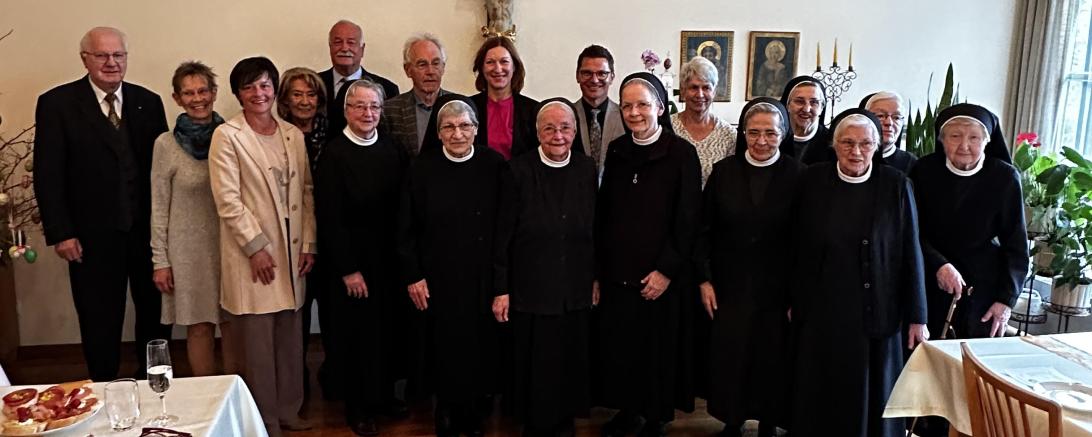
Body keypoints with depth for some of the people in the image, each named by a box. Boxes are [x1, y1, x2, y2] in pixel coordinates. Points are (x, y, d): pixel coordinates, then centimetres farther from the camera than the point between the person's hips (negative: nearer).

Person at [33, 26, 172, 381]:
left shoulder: (148, 102, 5)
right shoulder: (57, 103, -3)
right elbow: (47, 175, -5)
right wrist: (60, 233, -10)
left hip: (149, 230, 3)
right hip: (93, 236, -3)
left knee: (156, 313, 13)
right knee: (100, 324, 9)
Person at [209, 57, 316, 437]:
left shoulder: (293, 135, 9)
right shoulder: (227, 136, -5)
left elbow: (306, 192, 9)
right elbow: (227, 199, -10)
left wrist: (308, 244, 3)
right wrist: (256, 247, -13)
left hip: (291, 252, 5)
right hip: (252, 254, -4)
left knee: (290, 338, 12)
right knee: (258, 344, 2)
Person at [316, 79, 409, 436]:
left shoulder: (393, 151, 4)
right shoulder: (333, 154, -8)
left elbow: (403, 209, 5)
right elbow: (330, 218, -10)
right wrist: (348, 270, -11)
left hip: (390, 260, 4)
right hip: (353, 262, -3)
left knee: (389, 330, 10)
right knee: (359, 336, 6)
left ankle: (386, 397, 31)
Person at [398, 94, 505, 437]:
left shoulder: (494, 165, -5)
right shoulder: (423, 168, -5)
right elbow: (407, 228, 0)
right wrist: (412, 276, -3)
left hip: (483, 277, 1)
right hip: (438, 278, 0)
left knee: (480, 346, 9)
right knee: (445, 347, 7)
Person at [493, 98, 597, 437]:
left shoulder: (587, 169, 0)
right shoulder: (519, 171, -9)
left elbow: (593, 229, 6)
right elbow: (503, 235, -7)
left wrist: (595, 278, 7)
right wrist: (501, 289, -7)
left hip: (575, 290, 3)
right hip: (531, 289, -2)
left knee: (571, 361, 13)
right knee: (535, 364, 9)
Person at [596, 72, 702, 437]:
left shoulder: (681, 153, -7)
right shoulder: (616, 151, 6)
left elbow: (687, 219, -8)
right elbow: (603, 213, 9)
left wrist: (667, 270, -12)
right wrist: (599, 267, 5)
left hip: (659, 277, -4)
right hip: (617, 273, 4)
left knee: (658, 349, 8)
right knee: (618, 345, 10)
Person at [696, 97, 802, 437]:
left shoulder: (798, 175, -5)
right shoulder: (723, 171, 0)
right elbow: (705, 230, 3)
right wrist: (704, 279, -1)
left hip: (776, 290, -1)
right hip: (729, 286, 1)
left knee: (771, 361, 9)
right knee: (728, 359, 7)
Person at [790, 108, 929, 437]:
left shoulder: (896, 185, -4)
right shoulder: (813, 181, -2)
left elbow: (911, 254, -3)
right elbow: (800, 248, 3)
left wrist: (916, 317, -3)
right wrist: (796, 303, 5)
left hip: (876, 314, -1)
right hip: (822, 311, 1)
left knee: (871, 396, 11)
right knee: (820, 395, 10)